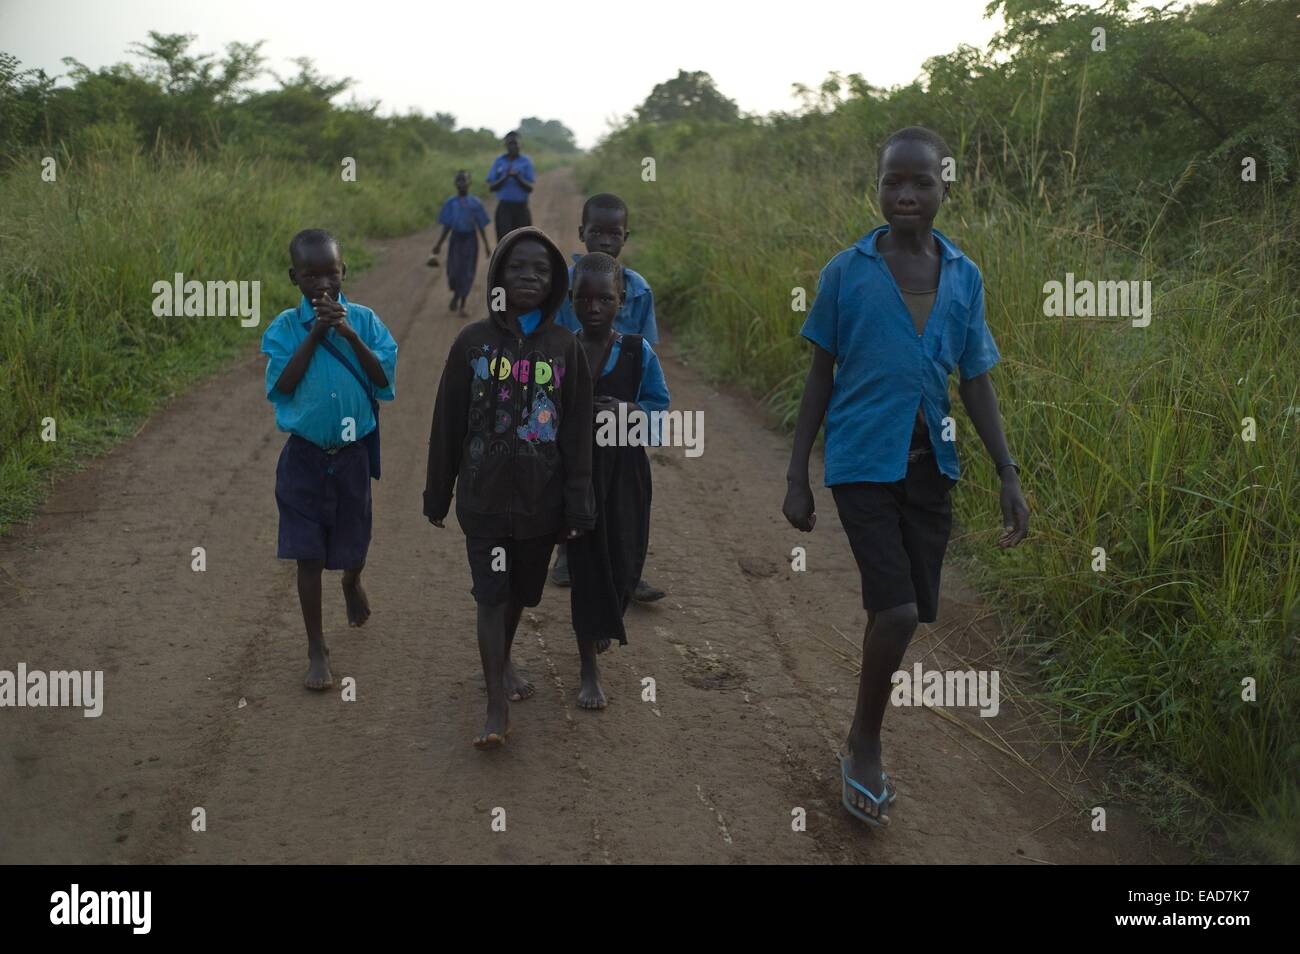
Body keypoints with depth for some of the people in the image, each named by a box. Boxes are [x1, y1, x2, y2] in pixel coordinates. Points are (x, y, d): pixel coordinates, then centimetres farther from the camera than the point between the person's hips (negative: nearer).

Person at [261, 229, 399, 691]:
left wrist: (349, 335, -23)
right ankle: (317, 649, 12)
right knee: (308, 554, 0)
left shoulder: (363, 320, -4)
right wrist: (314, 334, -21)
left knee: (353, 543, 17)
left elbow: (385, 379, -12)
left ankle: (352, 584, 53)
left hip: (353, 453, 1)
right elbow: (281, 386, -17)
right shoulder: (285, 328, -7)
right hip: (305, 456, -1)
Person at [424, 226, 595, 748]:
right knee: (491, 595, -6)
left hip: (540, 498, 2)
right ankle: (498, 707, -4)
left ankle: (501, 661, 41)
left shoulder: (565, 347, 1)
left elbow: (577, 432, 1)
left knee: (521, 591, 15)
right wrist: (437, 495, 4)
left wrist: (577, 506, -3)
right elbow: (447, 424, 2)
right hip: (484, 495, -2)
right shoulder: (472, 342, -2)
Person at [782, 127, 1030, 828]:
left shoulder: (964, 277, 5)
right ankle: (864, 747, 8)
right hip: (863, 461, -4)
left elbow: (975, 381, 9)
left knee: (910, 612, 8)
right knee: (897, 610, -15)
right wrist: (796, 476, 0)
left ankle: (862, 745, 29)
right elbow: (821, 376, 1)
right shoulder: (846, 271, -4)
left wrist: (1008, 474, 4)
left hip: (930, 463, 4)